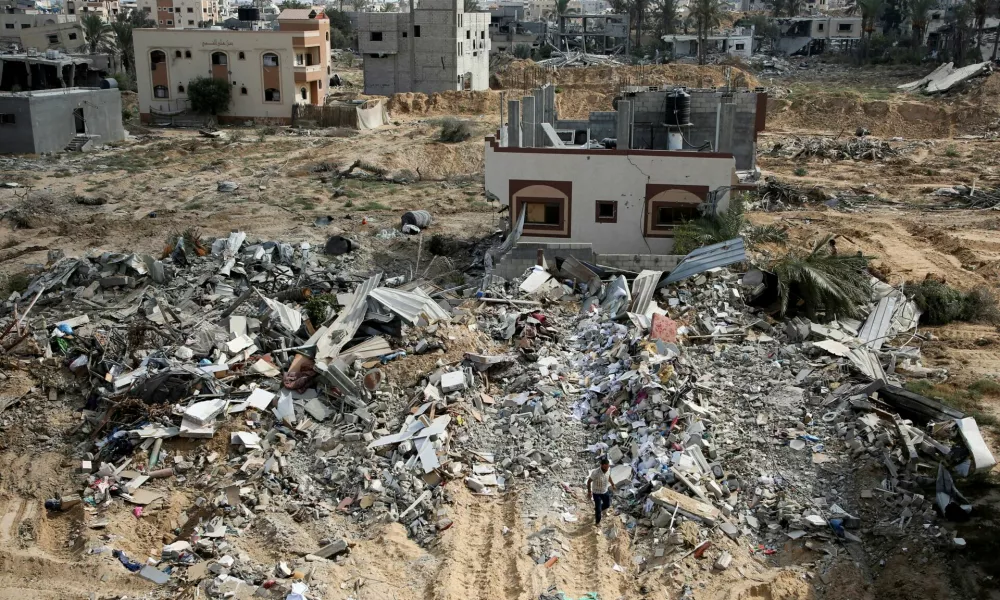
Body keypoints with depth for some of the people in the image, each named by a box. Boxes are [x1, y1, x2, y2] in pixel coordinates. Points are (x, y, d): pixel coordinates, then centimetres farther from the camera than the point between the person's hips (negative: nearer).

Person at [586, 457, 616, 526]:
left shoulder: (608, 469, -18)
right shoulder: (595, 473, -36)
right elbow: (589, 481, -20)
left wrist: (612, 484, 13)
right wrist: (589, 491, -14)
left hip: (605, 491, 6)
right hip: (597, 493, -6)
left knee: (607, 504, 24)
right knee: (598, 508, 6)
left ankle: (598, 510, 55)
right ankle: (597, 522, 33)